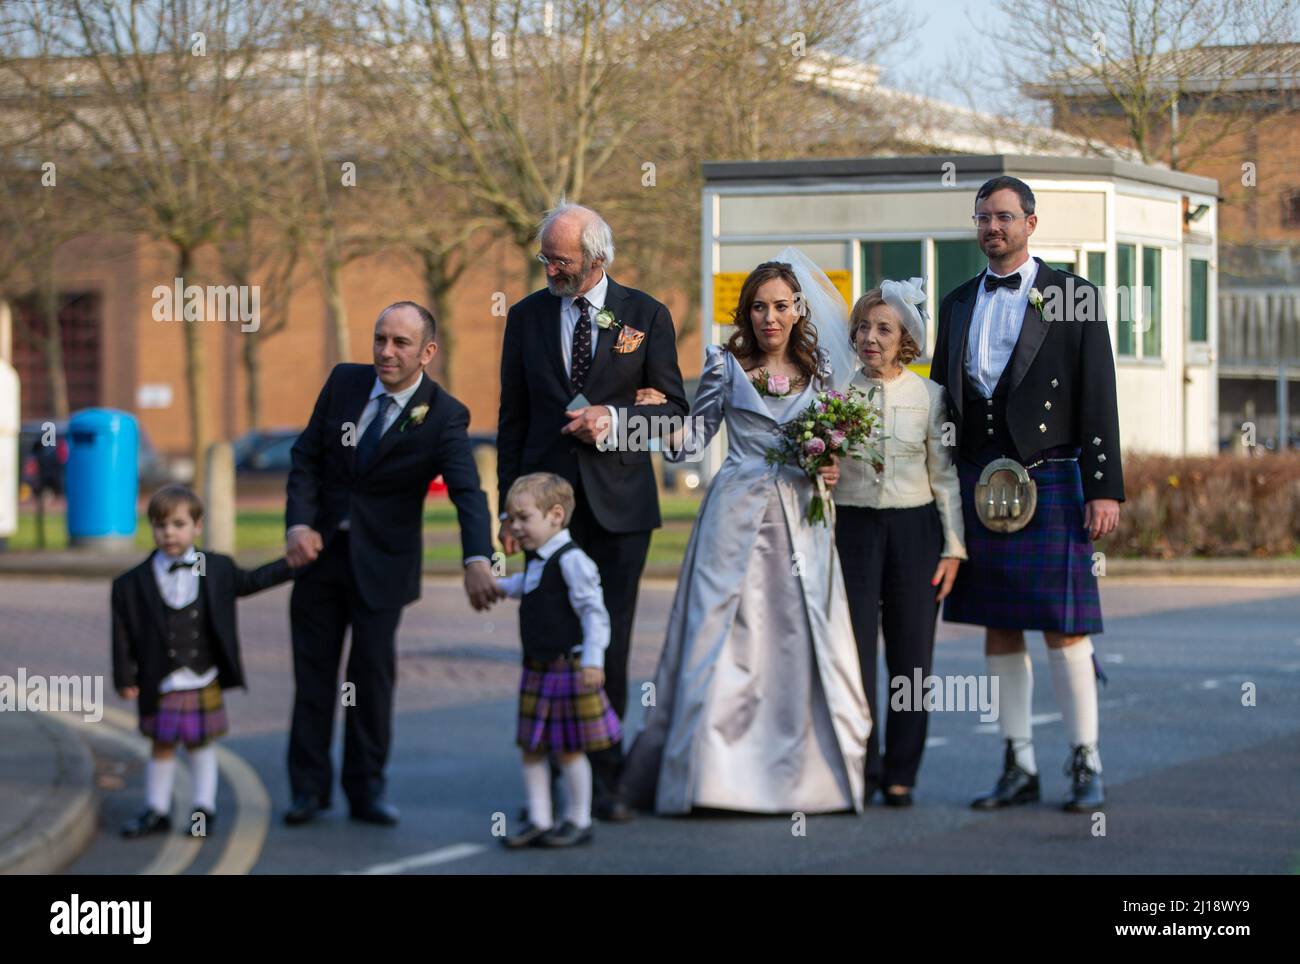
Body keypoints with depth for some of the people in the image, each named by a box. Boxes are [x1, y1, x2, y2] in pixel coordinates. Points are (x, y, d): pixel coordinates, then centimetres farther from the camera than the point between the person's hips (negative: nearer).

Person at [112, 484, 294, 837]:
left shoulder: (217, 570, 1)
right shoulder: (133, 584, -8)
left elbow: (250, 581, 19)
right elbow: (124, 634, -4)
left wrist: (291, 565, 17)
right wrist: (125, 678, -5)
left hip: (204, 681, 1)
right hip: (161, 685, -1)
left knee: (201, 743, 11)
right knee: (162, 745, 9)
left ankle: (204, 808, 22)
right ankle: (156, 811, 22)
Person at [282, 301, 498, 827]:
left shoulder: (443, 417, -16)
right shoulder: (344, 382, -4)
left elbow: (468, 493, -29)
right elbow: (307, 456, 1)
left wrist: (477, 561, -46)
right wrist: (299, 522, -15)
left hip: (382, 561, -3)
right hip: (321, 547, 3)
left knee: (373, 673, -1)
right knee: (313, 670, 7)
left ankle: (367, 789, 11)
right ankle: (308, 787, 16)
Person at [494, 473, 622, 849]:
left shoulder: (571, 560, -17)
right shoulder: (536, 561, 11)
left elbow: (594, 610, -21)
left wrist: (593, 660, -26)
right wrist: (499, 585, 45)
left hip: (568, 669, -9)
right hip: (537, 669, 9)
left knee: (570, 748, 2)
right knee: (531, 748, 8)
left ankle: (578, 822, 13)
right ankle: (539, 821, 15)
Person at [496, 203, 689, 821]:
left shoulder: (646, 316, 2)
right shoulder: (527, 317, 8)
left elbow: (673, 409, 5)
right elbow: (512, 418, 10)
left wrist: (614, 418, -13)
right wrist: (509, 508, 5)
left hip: (619, 505, -1)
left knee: (610, 644, 0)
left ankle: (605, 780, 7)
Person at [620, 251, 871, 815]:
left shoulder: (819, 369, 11)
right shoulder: (726, 364, 3)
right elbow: (693, 437, 2)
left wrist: (831, 470, -1)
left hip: (800, 520, 2)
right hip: (738, 515, -2)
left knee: (803, 641, -2)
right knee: (726, 639, -7)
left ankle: (803, 773, 7)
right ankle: (715, 772, -3)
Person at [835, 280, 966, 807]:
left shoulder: (928, 396, 2)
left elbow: (944, 476, 4)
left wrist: (953, 547, 0)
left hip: (914, 528, 0)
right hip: (854, 527, 0)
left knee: (910, 655, 1)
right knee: (855, 650, -3)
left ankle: (900, 773, 9)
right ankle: (861, 770, 4)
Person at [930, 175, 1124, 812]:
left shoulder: (1072, 296, 2)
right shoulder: (958, 303, 15)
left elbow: (1098, 398, -2)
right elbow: (942, 399, 17)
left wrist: (1105, 488, -9)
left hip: (1049, 481, -5)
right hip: (978, 487, 5)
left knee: (1063, 628, -6)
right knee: (998, 628, 6)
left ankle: (1085, 767, 2)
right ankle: (1018, 768, 12)